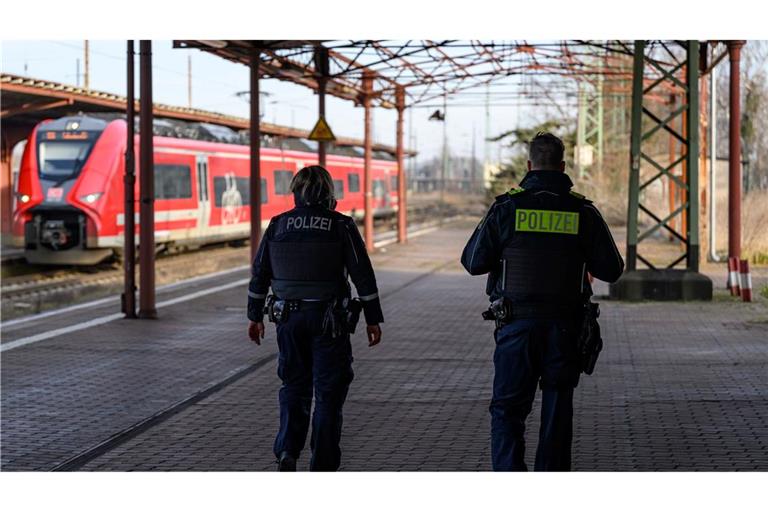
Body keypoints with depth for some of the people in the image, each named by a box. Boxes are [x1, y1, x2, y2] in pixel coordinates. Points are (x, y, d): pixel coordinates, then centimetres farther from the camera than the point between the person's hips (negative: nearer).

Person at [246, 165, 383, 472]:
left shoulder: (277, 226, 3)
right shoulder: (341, 226, -4)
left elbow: (259, 274, 8)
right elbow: (363, 275, -5)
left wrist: (255, 316, 18)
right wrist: (373, 320, 1)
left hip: (289, 318, 2)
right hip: (330, 320, -2)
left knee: (293, 386, 16)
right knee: (328, 391, 5)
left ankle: (287, 450, -1)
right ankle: (323, 467, 5)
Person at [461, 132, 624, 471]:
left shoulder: (507, 207, -4)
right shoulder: (583, 211, 0)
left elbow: (473, 262, -1)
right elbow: (611, 271, 2)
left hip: (517, 325, -1)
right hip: (564, 328, 1)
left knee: (507, 408, 5)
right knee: (557, 411, 11)